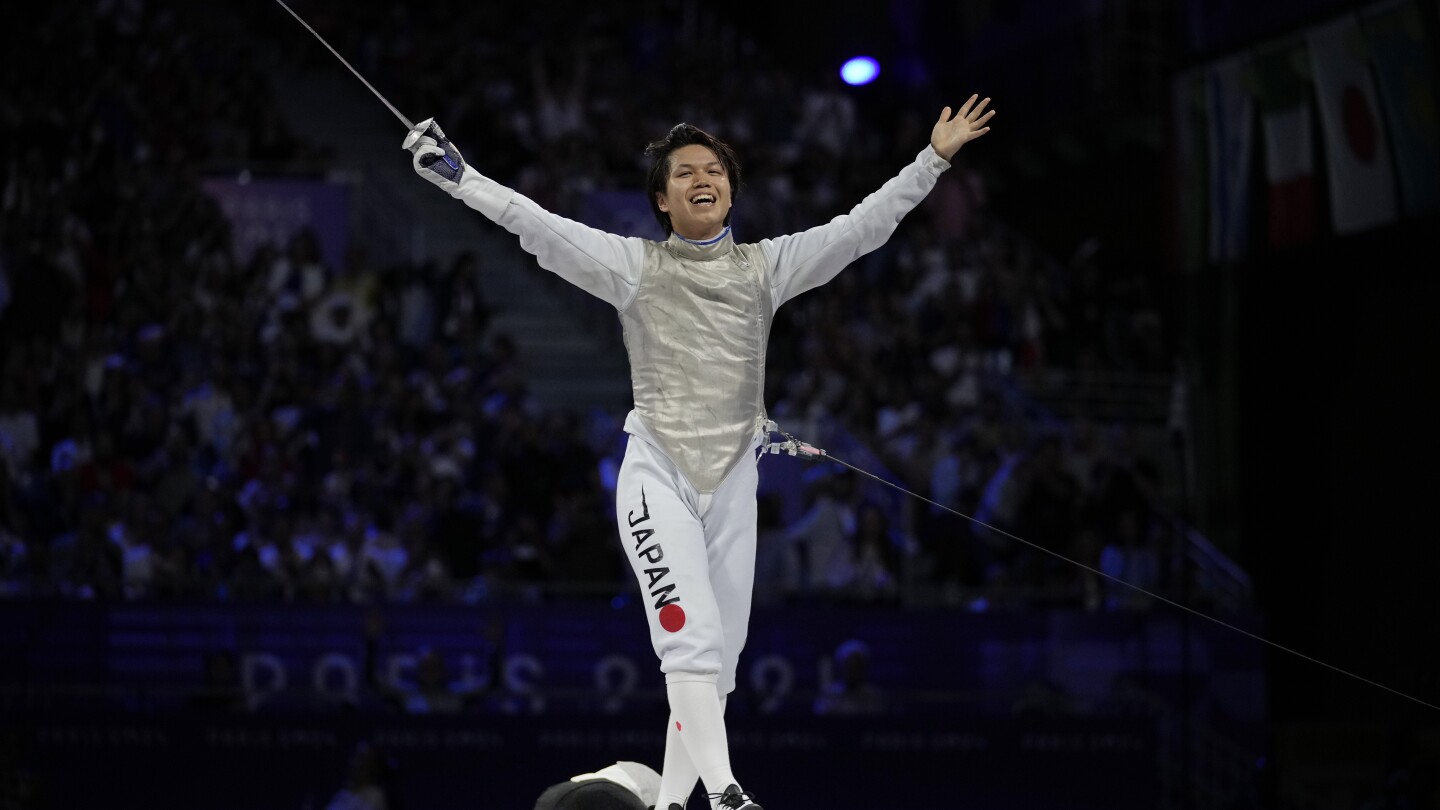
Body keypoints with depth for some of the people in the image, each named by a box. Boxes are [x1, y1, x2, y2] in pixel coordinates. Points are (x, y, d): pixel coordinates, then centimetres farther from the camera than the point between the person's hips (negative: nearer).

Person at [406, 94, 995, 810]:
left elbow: (862, 227, 2)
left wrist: (935, 158, -4)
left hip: (732, 481, 4)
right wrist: (457, 174, -19)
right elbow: (535, 225, -9)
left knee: (718, 655, 5)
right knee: (690, 636, -19)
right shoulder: (634, 264, 0)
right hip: (657, 474, -4)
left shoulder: (764, 266, 6)